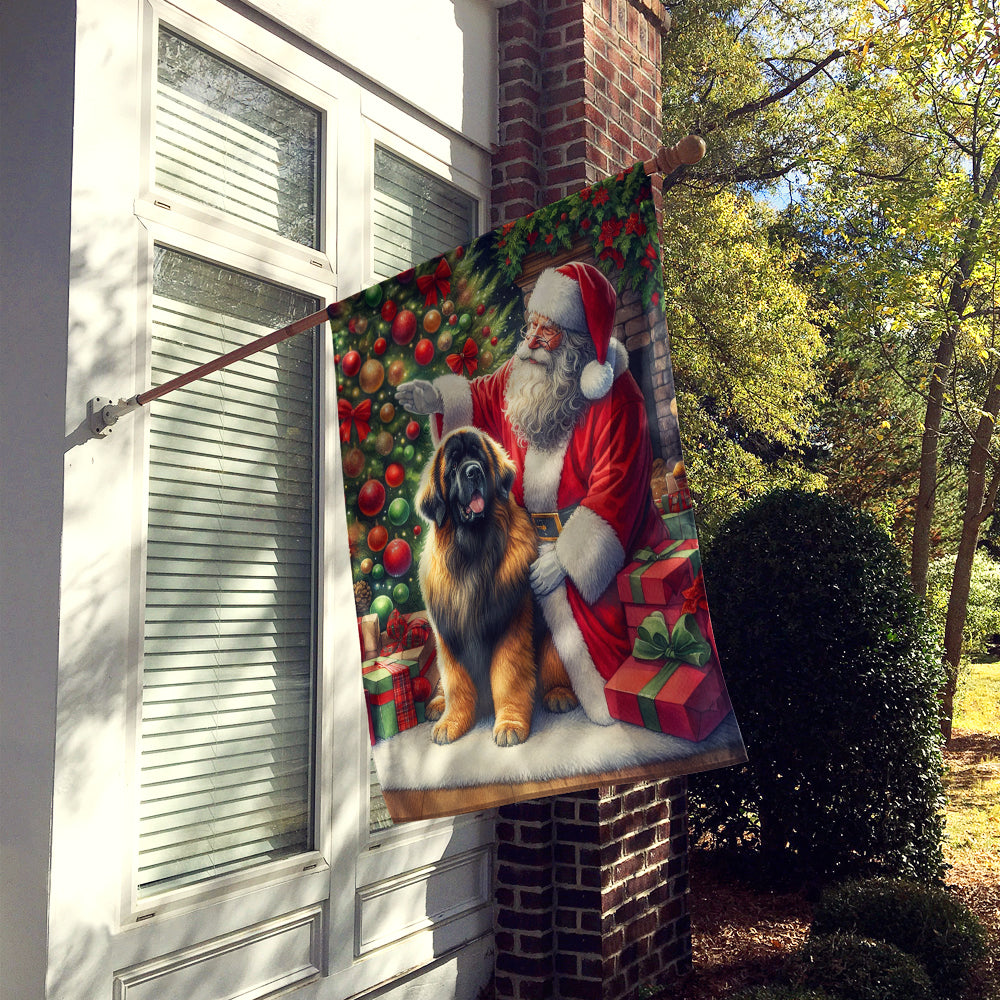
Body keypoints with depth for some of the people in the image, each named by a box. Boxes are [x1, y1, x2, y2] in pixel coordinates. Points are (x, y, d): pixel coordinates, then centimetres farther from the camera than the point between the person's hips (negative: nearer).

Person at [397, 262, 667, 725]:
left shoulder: (616, 401, -24)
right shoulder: (526, 371, -3)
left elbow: (613, 493, -24)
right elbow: (485, 399, 18)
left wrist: (565, 557, -26)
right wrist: (437, 398, -2)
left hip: (591, 545, -6)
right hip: (532, 537, 6)